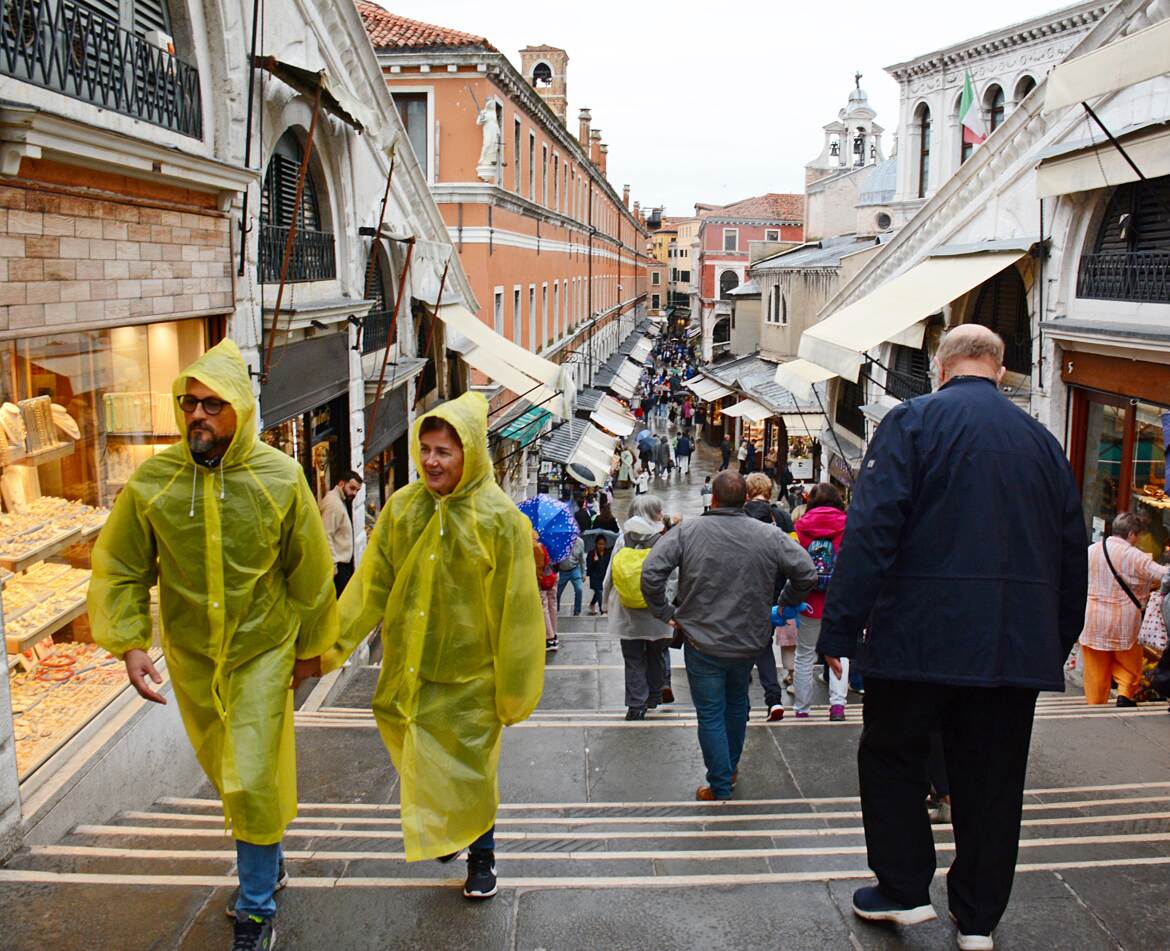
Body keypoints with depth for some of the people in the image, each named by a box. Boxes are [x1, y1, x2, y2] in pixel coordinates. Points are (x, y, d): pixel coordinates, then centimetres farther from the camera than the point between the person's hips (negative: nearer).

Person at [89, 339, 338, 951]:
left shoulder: (280, 479, -15)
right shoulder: (151, 482, -13)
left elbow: (310, 573, -2)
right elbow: (118, 569, -2)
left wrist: (309, 644, 7)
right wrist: (128, 643, -13)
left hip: (262, 652, -3)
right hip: (191, 657, 3)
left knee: (252, 781, -4)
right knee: (225, 772, 20)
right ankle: (267, 861, 46)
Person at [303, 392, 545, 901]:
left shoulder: (498, 517, -15)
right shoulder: (402, 506, -4)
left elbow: (515, 609, -12)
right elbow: (371, 584, 0)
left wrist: (513, 690, -9)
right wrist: (330, 647, -4)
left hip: (469, 673, -3)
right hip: (408, 669, 4)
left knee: (471, 768, 10)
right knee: (420, 763, 16)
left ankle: (481, 854, 33)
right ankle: (443, 829, 44)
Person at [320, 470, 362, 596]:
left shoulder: (342, 501, 16)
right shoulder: (332, 502, -14)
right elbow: (326, 535, -21)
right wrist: (332, 565, -22)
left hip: (344, 562, 10)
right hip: (337, 564, -10)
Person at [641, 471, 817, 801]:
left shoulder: (687, 530, -12)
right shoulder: (769, 535, -7)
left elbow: (651, 571, -18)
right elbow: (807, 572, -4)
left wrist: (665, 612, -5)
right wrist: (786, 603, 12)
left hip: (702, 644, -3)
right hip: (749, 642, 3)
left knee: (711, 713, 7)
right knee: (737, 702, 26)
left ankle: (720, 786, 12)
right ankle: (731, 767, 40)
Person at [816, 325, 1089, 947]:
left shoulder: (912, 421, -5)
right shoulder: (1041, 439, 10)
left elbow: (871, 531, -15)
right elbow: (1072, 554, 15)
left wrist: (839, 630, -12)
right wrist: (1059, 644, 24)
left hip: (920, 636, -4)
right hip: (1018, 647, 5)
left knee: (891, 758, 15)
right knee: (991, 779, 13)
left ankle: (904, 891, 18)